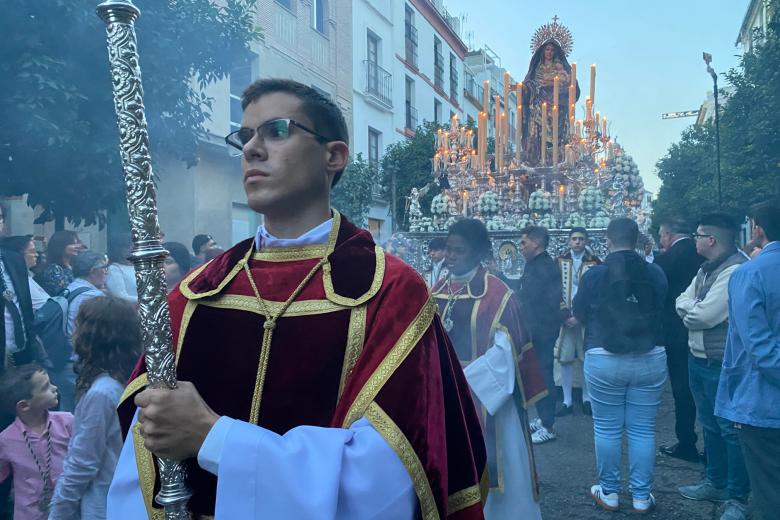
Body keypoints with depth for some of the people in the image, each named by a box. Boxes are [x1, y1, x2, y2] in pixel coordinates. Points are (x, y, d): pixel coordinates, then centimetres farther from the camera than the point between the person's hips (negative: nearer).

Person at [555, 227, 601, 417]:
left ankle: (587, 399, 18)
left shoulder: (594, 262, 3)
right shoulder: (560, 261, 6)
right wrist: (565, 314, -8)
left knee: (587, 359, 3)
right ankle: (567, 402, 9)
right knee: (564, 358, 0)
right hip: (565, 316, 1)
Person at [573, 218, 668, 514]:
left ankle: (609, 493, 21)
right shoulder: (655, 273, -2)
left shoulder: (594, 274, -8)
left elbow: (579, 315, 4)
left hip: (604, 360, -2)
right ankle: (641, 497, 20)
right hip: (650, 359, 2)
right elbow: (660, 311, 12)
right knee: (643, 429, 10)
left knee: (607, 429, 9)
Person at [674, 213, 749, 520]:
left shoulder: (736, 270, -21)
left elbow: (705, 315, -25)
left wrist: (689, 309, -5)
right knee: (710, 425, 19)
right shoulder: (706, 269, 10)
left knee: (730, 430, 2)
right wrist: (695, 308, -12)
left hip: (722, 364, -9)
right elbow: (683, 302, 8)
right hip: (698, 359, 9)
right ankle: (715, 483, 33)